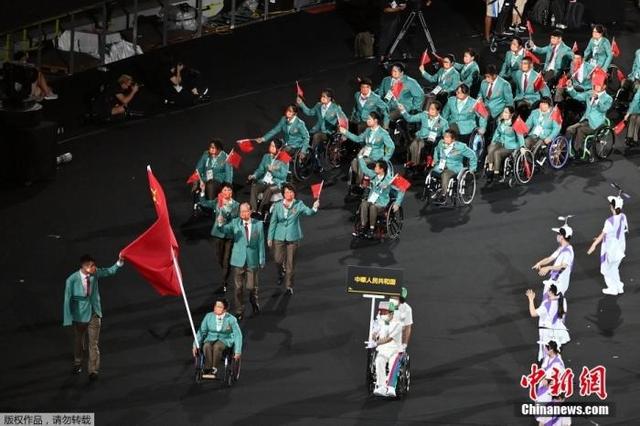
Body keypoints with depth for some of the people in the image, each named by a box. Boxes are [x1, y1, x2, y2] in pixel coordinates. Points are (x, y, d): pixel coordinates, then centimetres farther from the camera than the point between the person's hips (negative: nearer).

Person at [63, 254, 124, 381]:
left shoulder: (95, 273, -14)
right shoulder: (72, 280, -25)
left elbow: (110, 271, -1)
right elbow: (68, 300, -18)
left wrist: (119, 262, -20)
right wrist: (68, 320, -15)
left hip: (94, 314, 2)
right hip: (80, 315, -2)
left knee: (93, 343, 0)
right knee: (79, 341, 20)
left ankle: (93, 370, 8)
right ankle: (77, 363, 44)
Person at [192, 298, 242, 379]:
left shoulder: (231, 319, -6)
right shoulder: (208, 316, 0)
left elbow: (237, 335, -4)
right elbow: (201, 331, 5)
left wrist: (238, 351, -10)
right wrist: (196, 345, -5)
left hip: (225, 340, -2)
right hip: (210, 339, 2)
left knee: (217, 346, -38)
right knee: (206, 346, -35)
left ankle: (214, 369, -36)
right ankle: (208, 369, -40)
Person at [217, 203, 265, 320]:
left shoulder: (258, 225, -1)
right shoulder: (235, 223, -3)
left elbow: (261, 243, 3)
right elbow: (225, 230, -20)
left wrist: (261, 260, 3)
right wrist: (221, 224, -43)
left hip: (252, 261, 0)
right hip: (238, 261, 0)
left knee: (251, 286, 6)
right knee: (238, 288, 4)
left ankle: (254, 302, 37)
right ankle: (239, 312, 15)